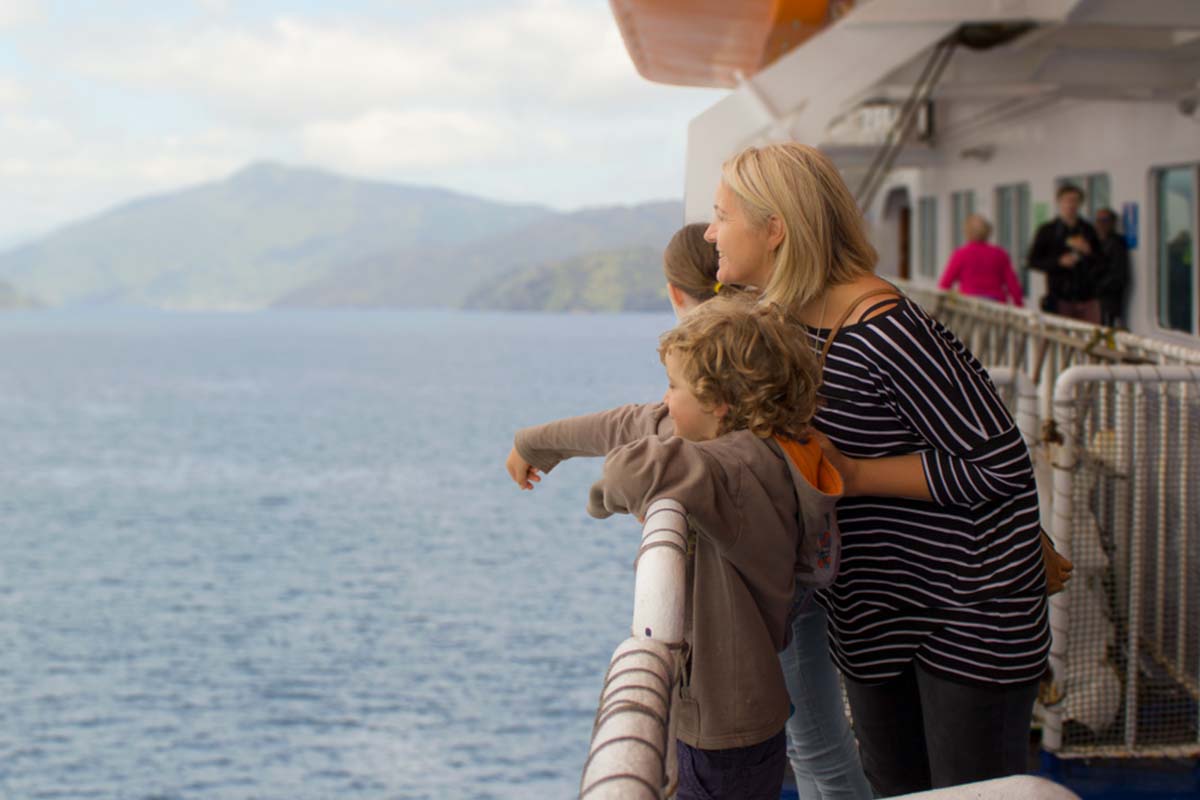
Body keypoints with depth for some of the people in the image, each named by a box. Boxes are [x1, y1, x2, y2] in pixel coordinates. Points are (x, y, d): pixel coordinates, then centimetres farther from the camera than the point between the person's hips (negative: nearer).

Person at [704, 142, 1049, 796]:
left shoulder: (885, 330, -26)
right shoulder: (783, 321, 1)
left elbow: (1001, 467, -24)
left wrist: (849, 474, -23)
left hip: (971, 606, -8)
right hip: (872, 606, 8)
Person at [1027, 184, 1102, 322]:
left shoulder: (1088, 230, 12)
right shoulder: (1047, 231, 4)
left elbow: (1100, 260, 14)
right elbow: (1033, 261, 1)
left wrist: (1088, 252, -7)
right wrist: (1059, 262, -12)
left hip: (1087, 296, 3)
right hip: (1060, 298, -3)